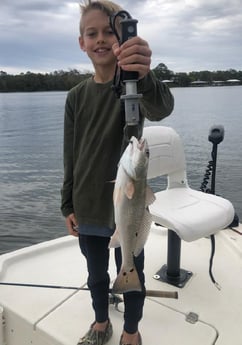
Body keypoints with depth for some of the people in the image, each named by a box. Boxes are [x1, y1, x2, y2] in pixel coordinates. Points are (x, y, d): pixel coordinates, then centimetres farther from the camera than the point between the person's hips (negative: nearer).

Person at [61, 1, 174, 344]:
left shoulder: (135, 84, -10)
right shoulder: (76, 96, 2)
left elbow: (161, 109, -34)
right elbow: (71, 157, 5)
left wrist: (144, 77, -55)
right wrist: (68, 205, 4)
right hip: (87, 210, 4)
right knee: (96, 275, 21)